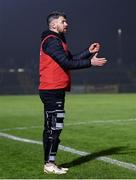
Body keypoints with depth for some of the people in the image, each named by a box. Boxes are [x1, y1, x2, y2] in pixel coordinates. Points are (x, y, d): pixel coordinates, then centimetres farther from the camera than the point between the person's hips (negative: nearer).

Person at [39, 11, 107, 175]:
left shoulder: (57, 40, 21)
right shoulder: (51, 41, -12)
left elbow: (71, 59, 18)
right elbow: (67, 63, -20)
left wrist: (88, 52, 12)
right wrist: (90, 62, -18)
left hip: (55, 91, 11)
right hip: (52, 91, -11)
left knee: (51, 128, 11)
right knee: (54, 127, -9)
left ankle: (48, 163, 16)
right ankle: (49, 164, -4)